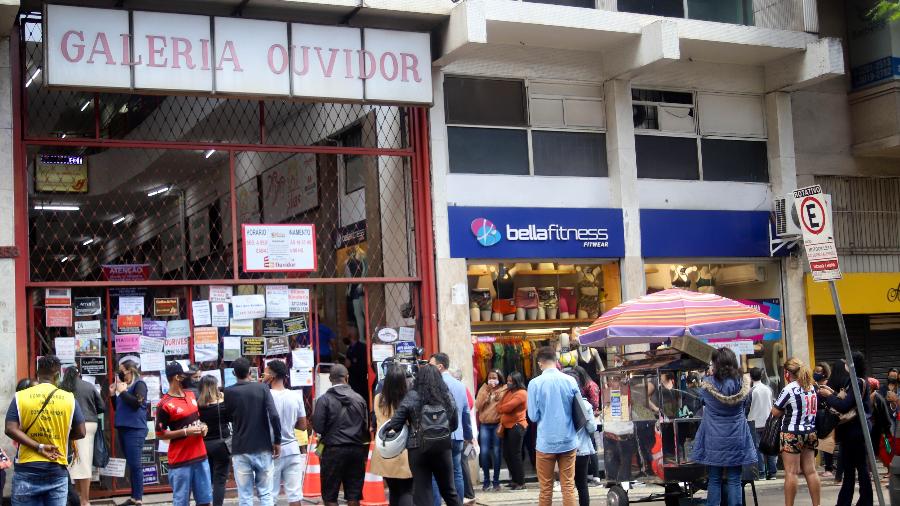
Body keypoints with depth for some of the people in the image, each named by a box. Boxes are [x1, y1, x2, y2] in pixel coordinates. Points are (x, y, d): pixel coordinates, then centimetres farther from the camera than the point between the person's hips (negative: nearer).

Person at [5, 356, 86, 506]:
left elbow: (11, 430, -11)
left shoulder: (20, 397, 0)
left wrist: (39, 447, -12)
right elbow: (80, 432, 1)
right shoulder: (69, 398, 0)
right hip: (57, 470, 0)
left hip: (27, 470, 0)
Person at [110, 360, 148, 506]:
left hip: (135, 429, -8)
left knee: (135, 464, -9)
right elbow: (118, 408, 23)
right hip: (123, 428, 8)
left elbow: (137, 402, -19)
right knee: (130, 464, 10)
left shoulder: (139, 384, -5)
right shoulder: (124, 385, 16)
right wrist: (113, 395, 9)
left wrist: (123, 391, -12)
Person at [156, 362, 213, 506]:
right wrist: (186, 432, -19)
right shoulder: (164, 405, -12)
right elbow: (160, 434, -11)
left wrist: (203, 426, 3)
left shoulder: (191, 395, 9)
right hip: (180, 461, -7)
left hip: (200, 456, 7)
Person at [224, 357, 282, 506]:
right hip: (263, 449, 0)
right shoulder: (262, 388, -2)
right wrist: (277, 441, -3)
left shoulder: (229, 392, -1)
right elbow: (274, 416, -12)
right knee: (265, 494, 9)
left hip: (240, 451, 0)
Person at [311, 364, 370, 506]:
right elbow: (366, 426, 3)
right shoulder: (359, 399, 2)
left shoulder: (324, 399, -9)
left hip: (334, 450, -3)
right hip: (357, 450, 3)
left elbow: (318, 427, -11)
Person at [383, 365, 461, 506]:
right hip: (443, 447, 3)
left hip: (419, 449, -3)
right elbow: (455, 425, 13)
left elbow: (395, 424, -8)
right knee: (449, 490, 16)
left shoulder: (412, 397, -6)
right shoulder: (448, 396, 4)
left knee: (422, 492, 3)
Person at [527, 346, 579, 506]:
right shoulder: (570, 381, -4)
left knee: (546, 488, 8)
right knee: (568, 486, 6)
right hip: (568, 441, 2)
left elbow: (533, 416, -6)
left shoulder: (535, 383, -9)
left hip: (546, 442, -1)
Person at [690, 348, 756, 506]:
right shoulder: (743, 383, -7)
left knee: (714, 481, 7)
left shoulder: (707, 384, -11)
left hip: (714, 441, -1)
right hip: (736, 440, 1)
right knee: (734, 481, 5)